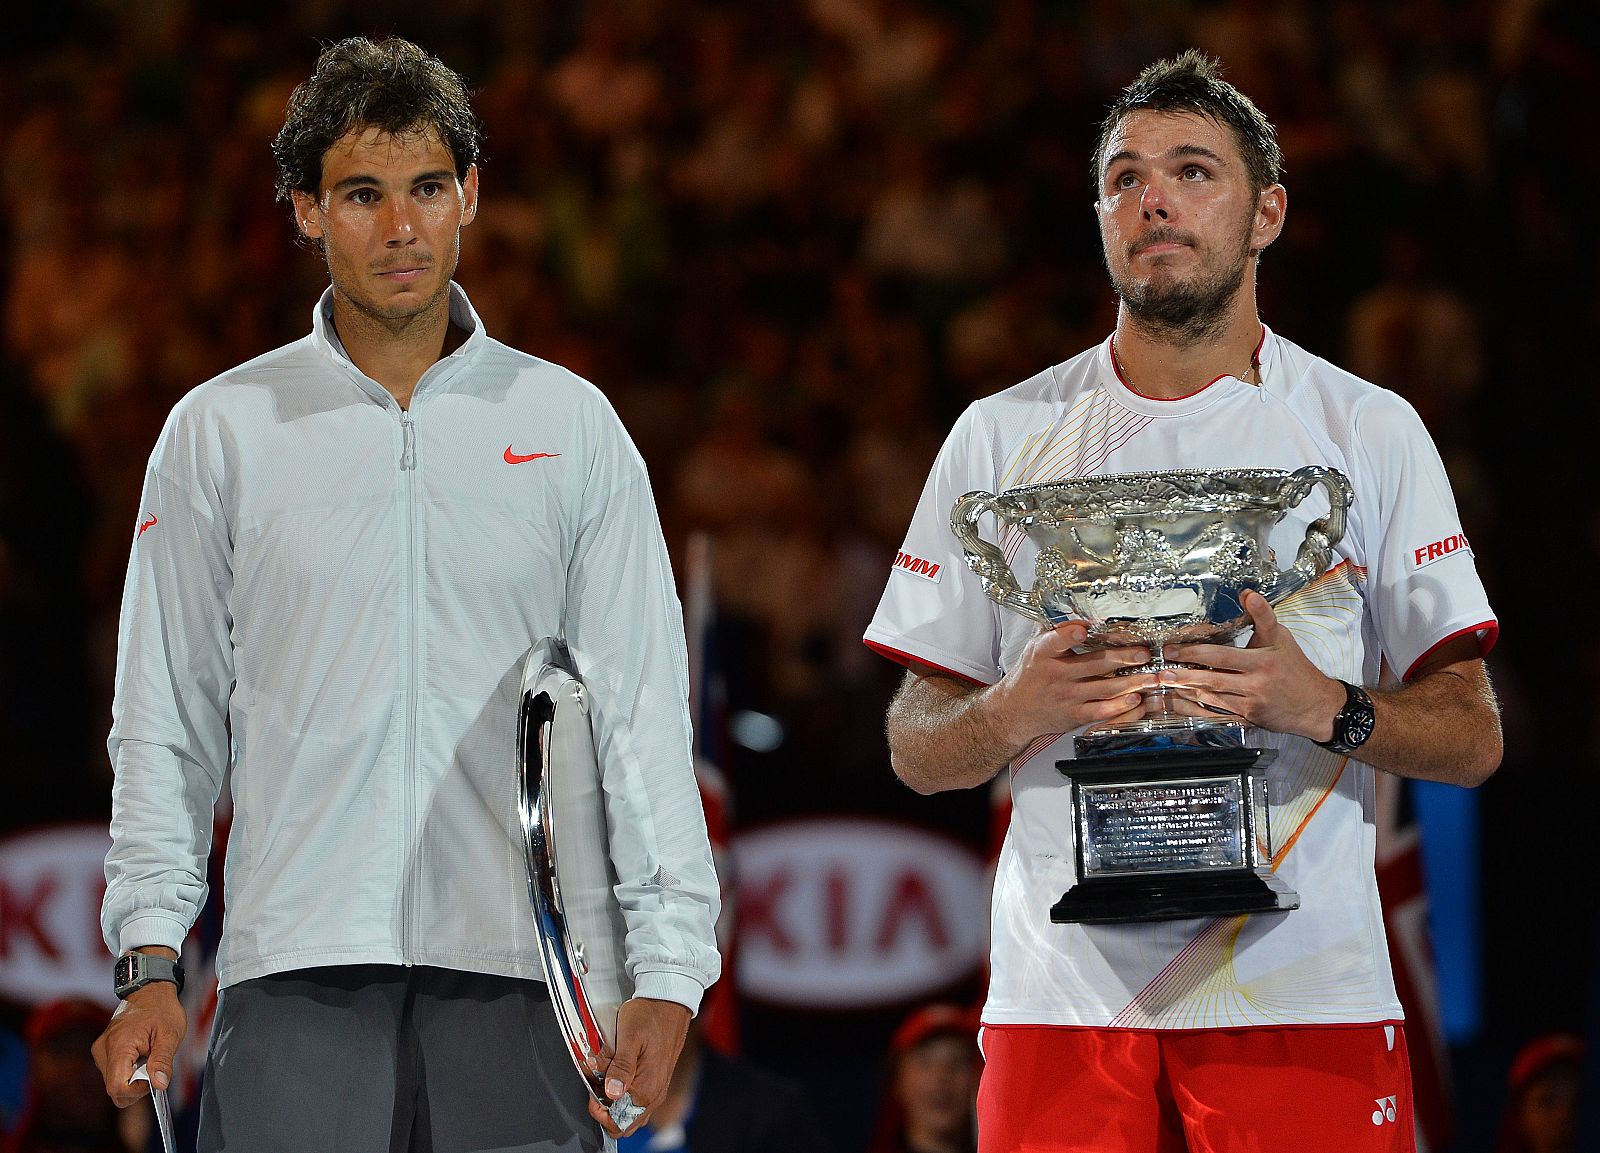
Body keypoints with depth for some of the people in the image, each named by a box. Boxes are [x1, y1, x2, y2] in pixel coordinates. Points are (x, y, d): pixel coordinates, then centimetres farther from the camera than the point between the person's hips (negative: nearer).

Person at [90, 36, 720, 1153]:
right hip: (295, 977, 0)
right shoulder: (220, 432, 8)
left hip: (517, 976, 0)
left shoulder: (572, 425, 9)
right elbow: (168, 718, 10)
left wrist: (666, 973, -4)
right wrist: (150, 964, 1)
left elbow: (641, 714, 6)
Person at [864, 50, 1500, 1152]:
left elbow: (1472, 737, 5)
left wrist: (1323, 706, -14)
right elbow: (917, 750, 11)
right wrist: (1019, 709, -10)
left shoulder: (1370, 430, 7)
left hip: (1301, 994, -1)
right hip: (1063, 997, 1)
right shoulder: (1003, 437, 11)